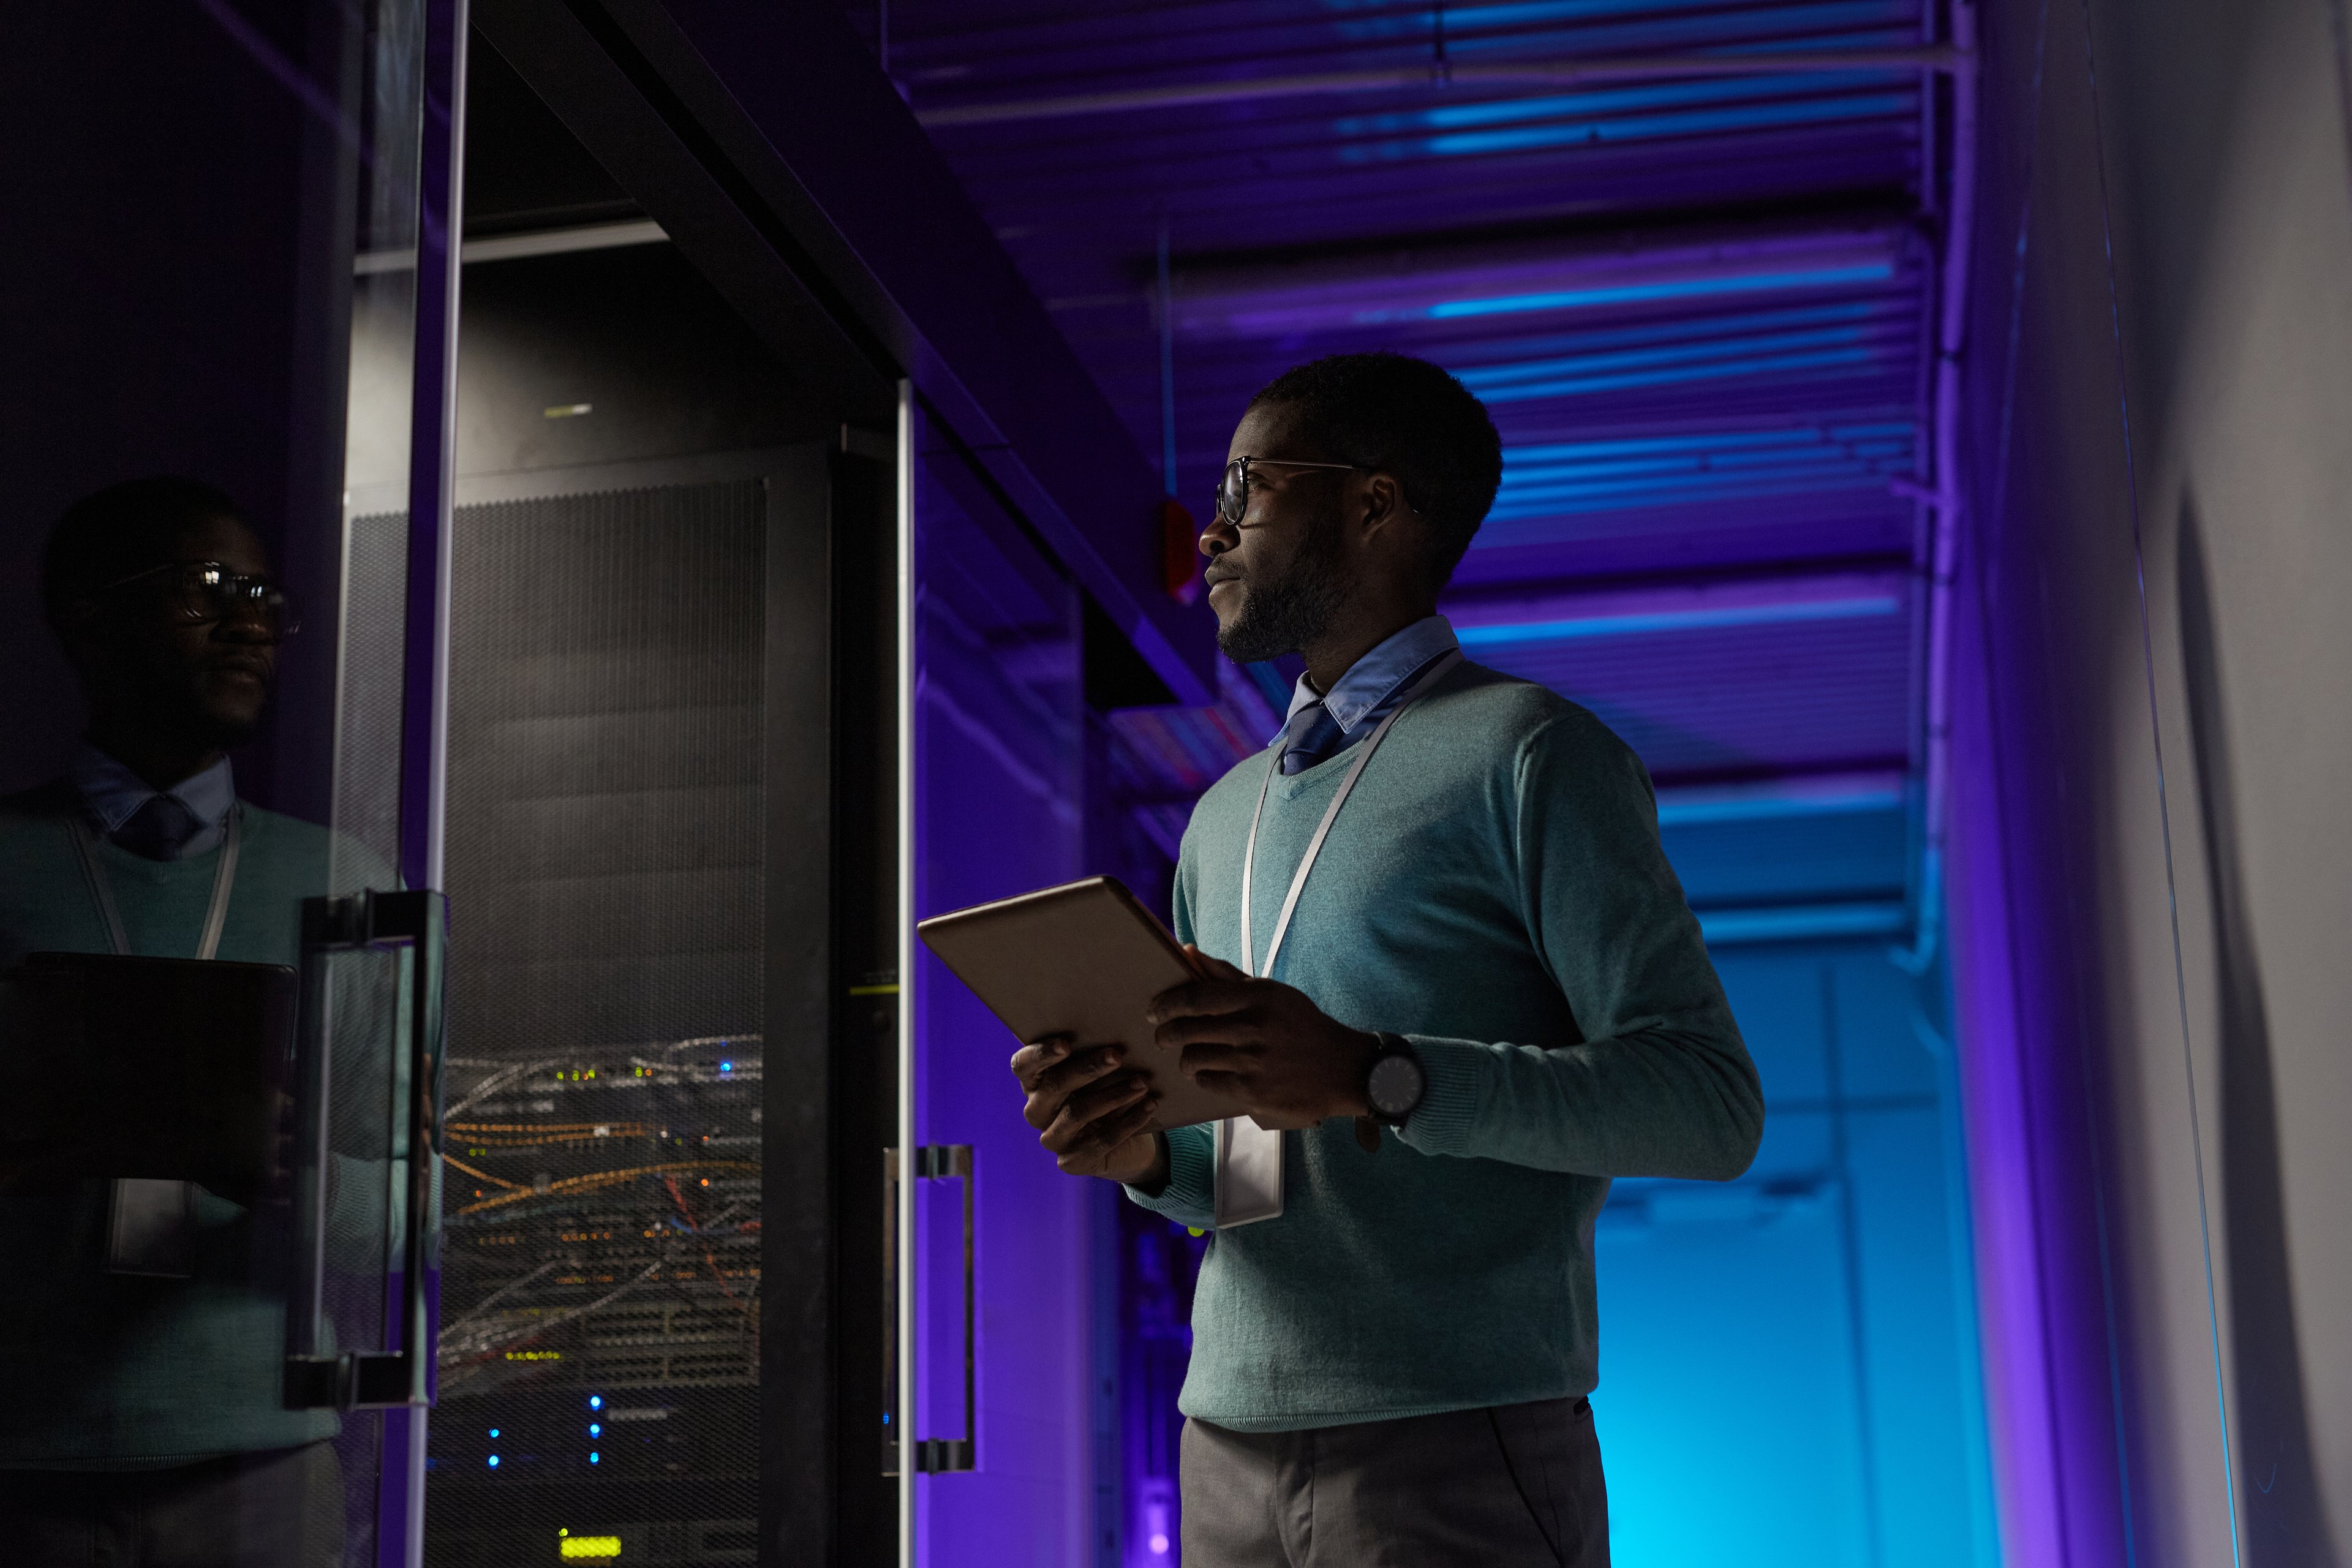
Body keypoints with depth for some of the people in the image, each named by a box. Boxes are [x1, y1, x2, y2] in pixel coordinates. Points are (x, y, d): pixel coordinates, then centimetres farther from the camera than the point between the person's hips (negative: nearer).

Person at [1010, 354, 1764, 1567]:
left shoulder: (1527, 753, -3)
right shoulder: (1227, 814, 19)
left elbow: (1710, 1105, -13)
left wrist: (1374, 1078, -23)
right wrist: (1145, 1153, -2)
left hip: (1454, 1453, -6)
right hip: (1228, 1449, 6)